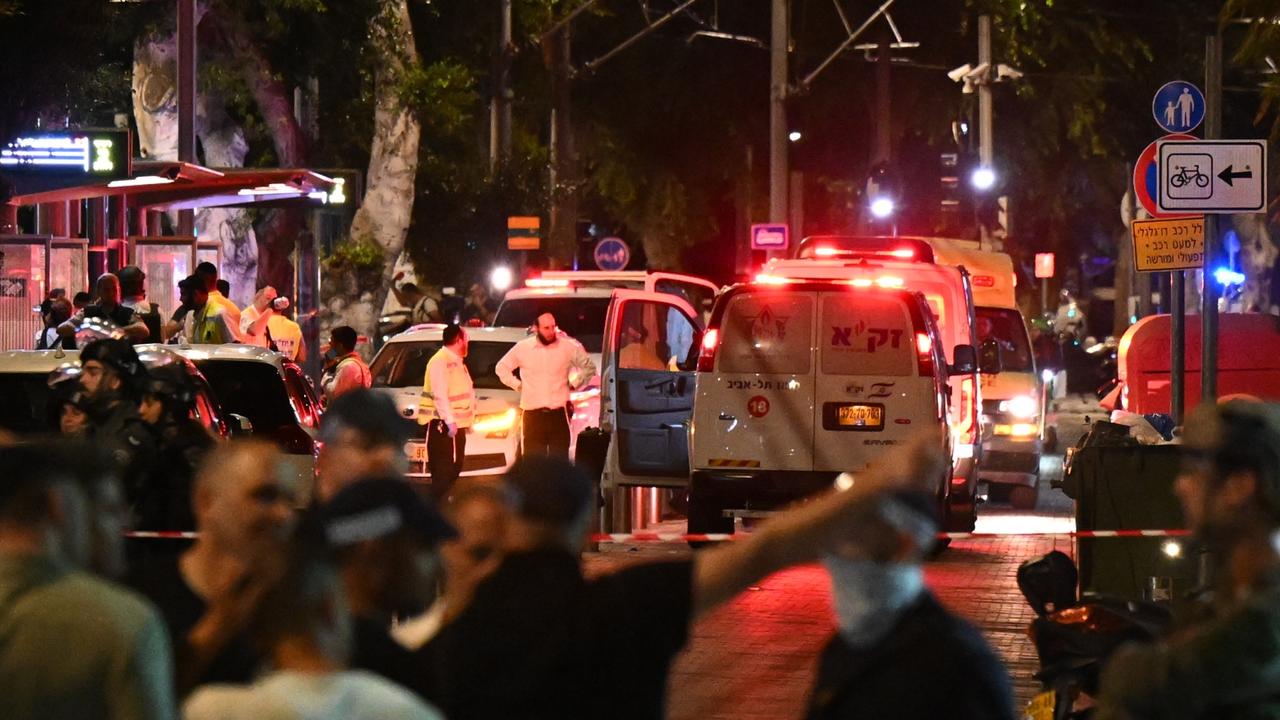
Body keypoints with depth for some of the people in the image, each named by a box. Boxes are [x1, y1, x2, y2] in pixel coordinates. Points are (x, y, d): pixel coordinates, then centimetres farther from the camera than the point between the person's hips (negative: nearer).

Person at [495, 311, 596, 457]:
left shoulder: (568, 347, 0)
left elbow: (589, 367, 14)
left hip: (558, 413, 0)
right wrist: (517, 385, 9)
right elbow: (501, 367, 17)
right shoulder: (522, 348, 3)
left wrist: (574, 384, 8)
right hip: (533, 416, 0)